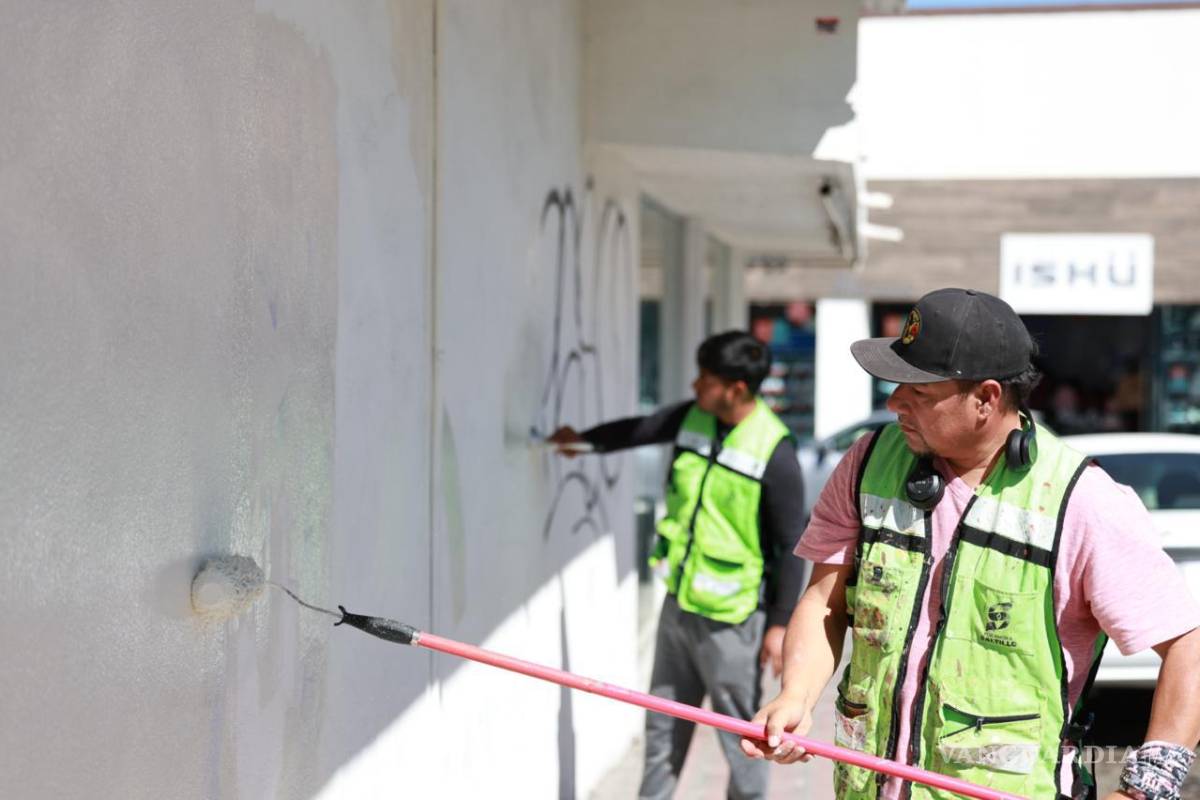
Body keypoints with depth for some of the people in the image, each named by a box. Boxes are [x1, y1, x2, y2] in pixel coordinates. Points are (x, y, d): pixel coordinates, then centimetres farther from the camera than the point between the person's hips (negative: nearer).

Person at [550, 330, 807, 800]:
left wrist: (780, 623, -12)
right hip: (679, 602, 7)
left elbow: (791, 546, -14)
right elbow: (642, 429, 21)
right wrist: (585, 440, 23)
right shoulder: (692, 418, -1)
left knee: (741, 733, 6)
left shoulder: (774, 453, -18)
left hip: (730, 618, -7)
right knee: (663, 726, 17)